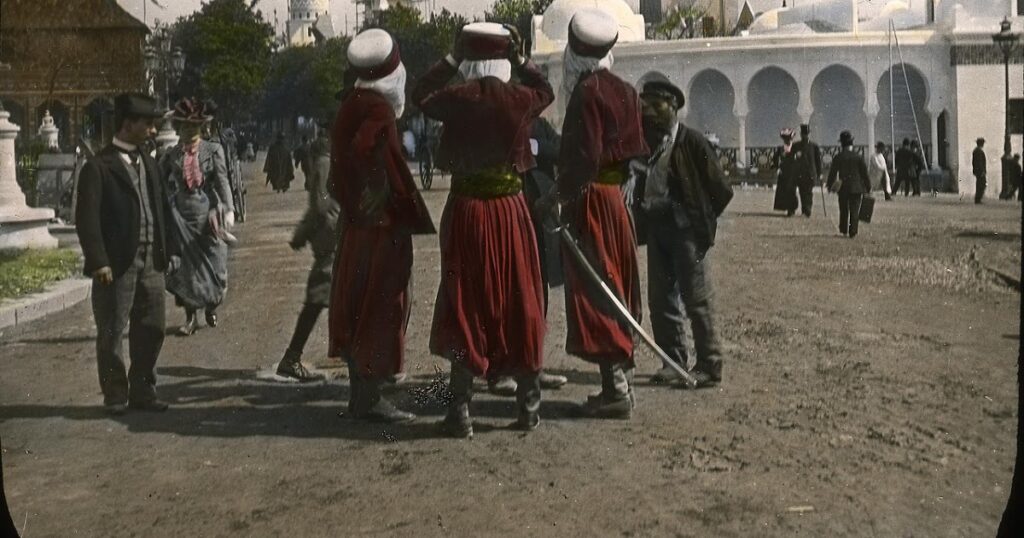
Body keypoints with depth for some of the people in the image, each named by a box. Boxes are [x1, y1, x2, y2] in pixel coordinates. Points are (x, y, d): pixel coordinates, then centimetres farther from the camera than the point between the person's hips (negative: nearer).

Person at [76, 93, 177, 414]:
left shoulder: (149, 164, 14)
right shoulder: (99, 167, -8)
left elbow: (163, 210, 16)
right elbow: (87, 218, -12)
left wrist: (170, 249, 9)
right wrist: (98, 261, -18)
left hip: (151, 263, 7)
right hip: (118, 266, -6)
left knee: (150, 331, 11)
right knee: (112, 333, 4)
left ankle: (142, 392, 23)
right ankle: (115, 396, 15)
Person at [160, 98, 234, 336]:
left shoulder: (213, 150, 1)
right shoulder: (171, 155, 5)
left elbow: (222, 181, -6)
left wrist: (229, 210, -17)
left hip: (208, 212, -1)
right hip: (182, 214, 1)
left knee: (214, 264, 4)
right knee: (185, 266, 1)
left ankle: (211, 307, 31)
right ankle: (190, 318, 14)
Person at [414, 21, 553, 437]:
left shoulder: (456, 98, -7)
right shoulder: (520, 98, -3)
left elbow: (421, 96, 15)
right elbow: (545, 92, 21)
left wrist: (450, 60, 17)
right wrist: (522, 60, 20)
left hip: (465, 211, -1)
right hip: (511, 211, 1)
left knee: (463, 307, 5)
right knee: (520, 305, 11)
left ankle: (461, 412, 6)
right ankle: (528, 406, 18)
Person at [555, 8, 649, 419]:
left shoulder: (587, 93, -13)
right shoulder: (623, 92, 12)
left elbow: (583, 157, -21)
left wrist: (561, 197, -17)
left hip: (590, 201, -9)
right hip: (614, 198, 9)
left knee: (595, 294, -6)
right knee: (614, 291, 13)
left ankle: (615, 392, -5)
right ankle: (622, 381, 20)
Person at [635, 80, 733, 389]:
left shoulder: (692, 141, -8)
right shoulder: (646, 141, 8)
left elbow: (721, 190, -5)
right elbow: (638, 184, 16)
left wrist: (702, 221, -1)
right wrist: (644, 213, 3)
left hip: (685, 229, -6)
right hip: (656, 228, 6)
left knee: (696, 300, -4)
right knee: (660, 299, 8)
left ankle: (709, 366, 2)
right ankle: (673, 361, 19)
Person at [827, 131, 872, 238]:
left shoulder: (838, 158, -4)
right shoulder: (858, 158, -4)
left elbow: (833, 173, 0)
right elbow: (865, 174, -1)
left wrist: (830, 186, 10)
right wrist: (868, 188, 7)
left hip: (843, 188, 1)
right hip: (856, 188, -1)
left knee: (844, 210, 14)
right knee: (854, 211, 3)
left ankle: (843, 230, 19)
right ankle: (853, 232, -1)